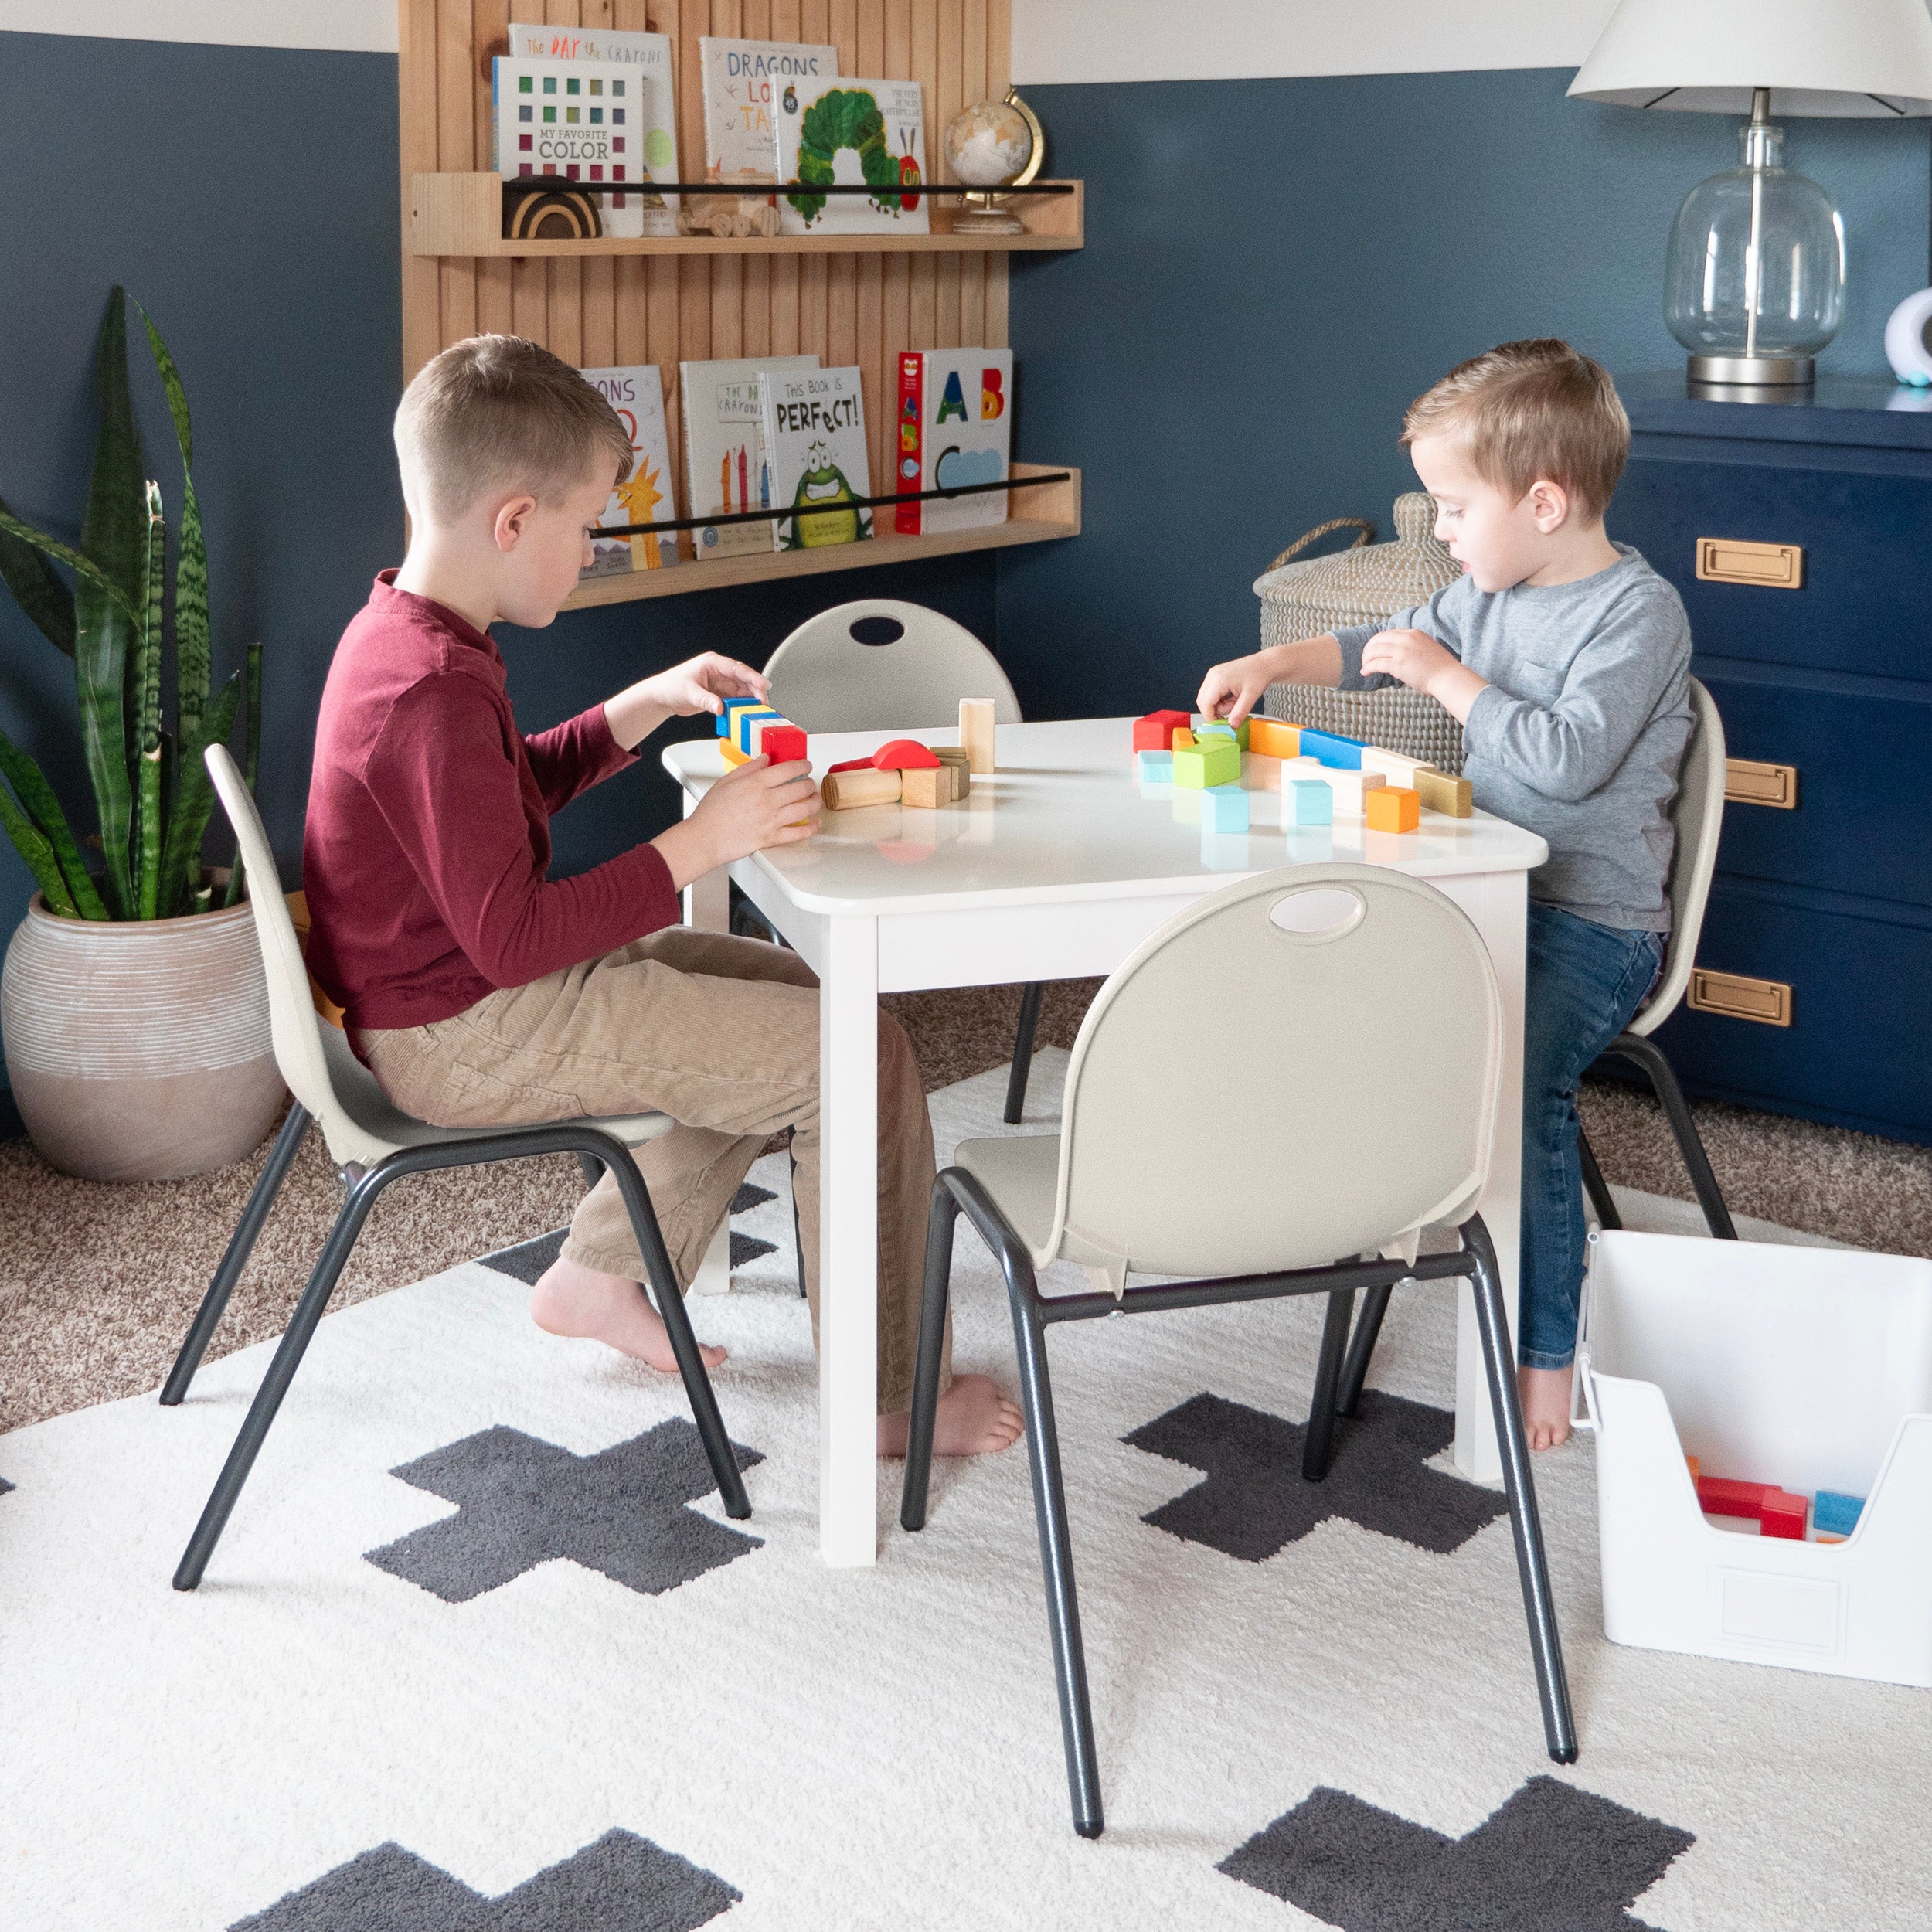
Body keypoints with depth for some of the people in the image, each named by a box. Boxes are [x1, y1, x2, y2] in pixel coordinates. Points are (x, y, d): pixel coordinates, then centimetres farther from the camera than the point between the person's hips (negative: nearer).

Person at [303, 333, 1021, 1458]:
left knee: (786, 992, 22)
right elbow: (512, 937, -28)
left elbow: (513, 786, 23)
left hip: (458, 985, 11)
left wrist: (647, 707, 12)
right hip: (470, 1038, -11)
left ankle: (599, 1277, 25)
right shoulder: (435, 692, -26)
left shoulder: (403, 634, 7)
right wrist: (704, 842, -23)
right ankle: (884, 1397, 0)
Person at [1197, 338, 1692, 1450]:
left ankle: (1546, 1356, -21)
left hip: (1594, 923, -8)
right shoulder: (1490, 592, 10)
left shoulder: (1640, 612, -14)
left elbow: (1566, 758, -26)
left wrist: (1445, 676, -18)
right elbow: (1380, 648, 25)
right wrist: (1274, 665, 11)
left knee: (1514, 1077, -30)